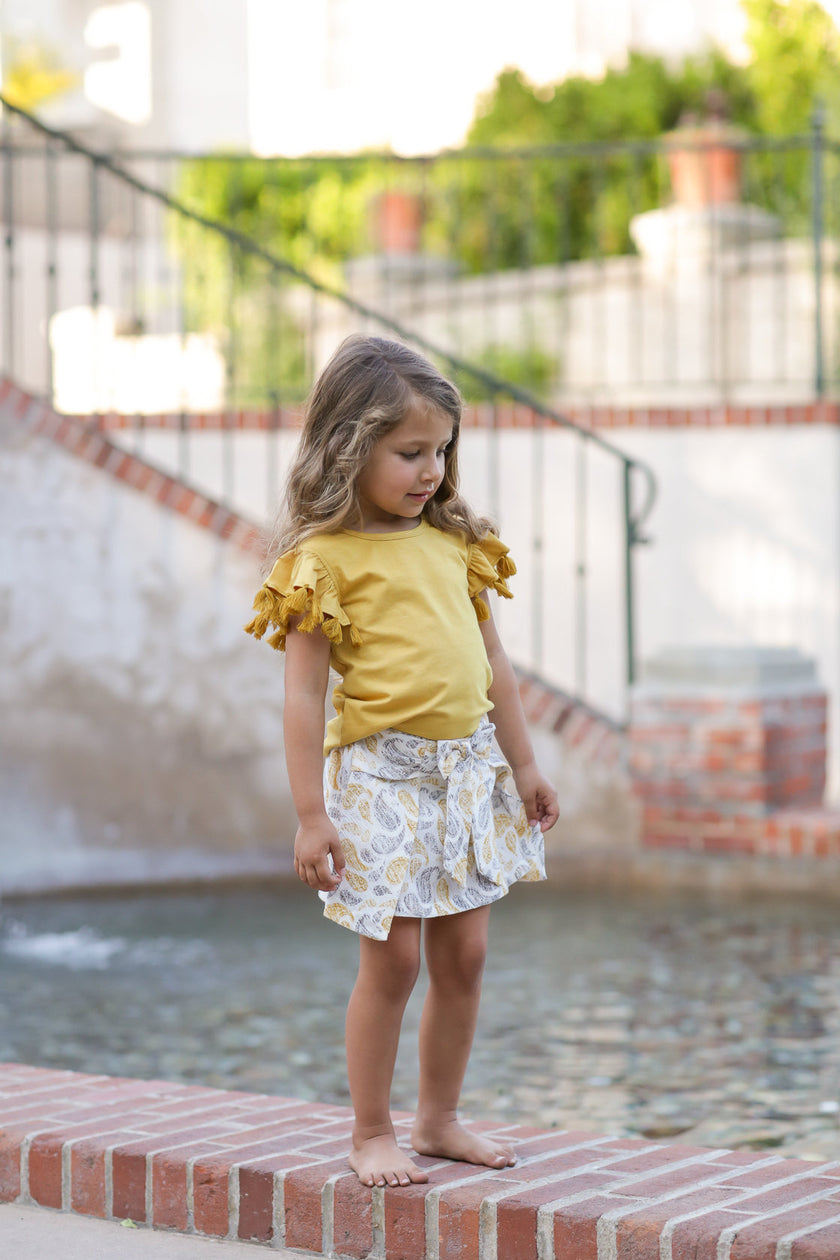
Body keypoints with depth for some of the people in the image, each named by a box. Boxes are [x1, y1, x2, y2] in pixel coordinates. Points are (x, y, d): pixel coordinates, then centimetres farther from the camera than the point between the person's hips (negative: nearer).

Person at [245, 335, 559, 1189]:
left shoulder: (458, 542, 10)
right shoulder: (324, 559, -9)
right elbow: (304, 695, -10)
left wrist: (523, 766, 18)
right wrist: (311, 815, -13)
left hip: (470, 769, 6)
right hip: (382, 774, -6)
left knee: (464, 953, 9)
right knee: (393, 959, -2)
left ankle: (439, 1119, 23)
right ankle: (371, 1134, 12)